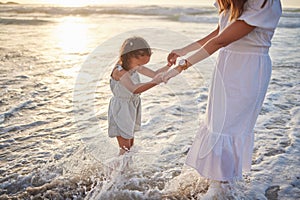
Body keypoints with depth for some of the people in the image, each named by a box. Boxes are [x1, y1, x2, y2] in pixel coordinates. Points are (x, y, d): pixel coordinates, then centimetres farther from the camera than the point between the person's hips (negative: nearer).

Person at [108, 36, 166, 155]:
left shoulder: (136, 67, -3)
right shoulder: (119, 71, -28)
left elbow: (154, 74, 6)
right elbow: (134, 89, -43)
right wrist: (154, 82, -54)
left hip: (132, 107, 8)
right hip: (120, 109, -8)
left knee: (130, 145, 20)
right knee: (125, 148, -5)